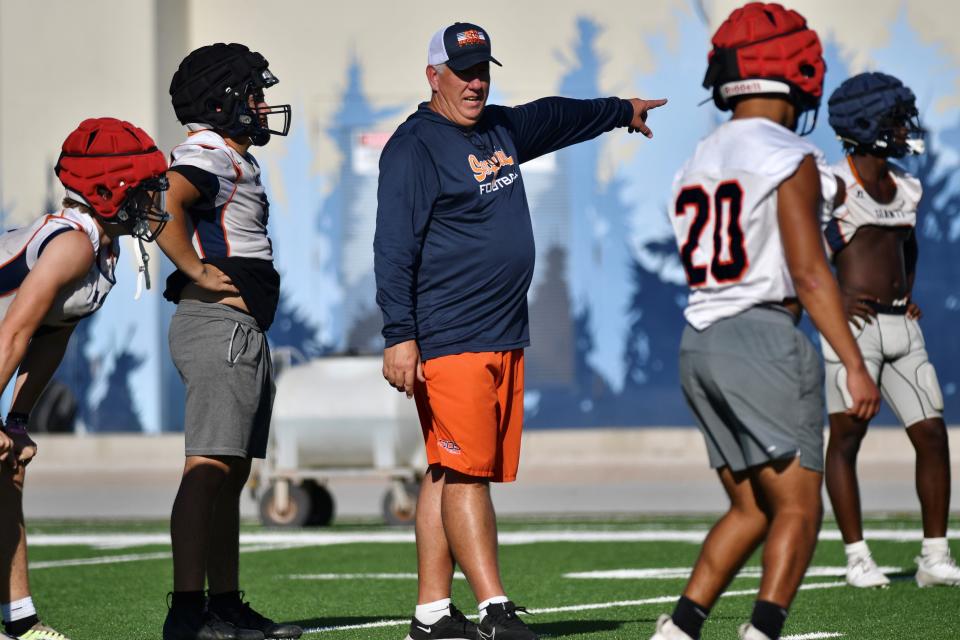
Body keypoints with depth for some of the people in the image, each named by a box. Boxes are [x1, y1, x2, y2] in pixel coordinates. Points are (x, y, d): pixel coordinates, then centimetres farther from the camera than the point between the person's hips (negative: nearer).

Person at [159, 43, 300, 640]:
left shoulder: (231, 160, 20)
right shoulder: (211, 156, -12)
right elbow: (164, 206, -30)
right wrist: (199, 272, -21)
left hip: (240, 331, 11)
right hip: (220, 323, -11)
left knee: (231, 475, 12)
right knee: (209, 468, -14)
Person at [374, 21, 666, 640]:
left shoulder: (502, 129, 18)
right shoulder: (413, 148, -8)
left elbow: (557, 118, 40)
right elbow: (394, 249, -14)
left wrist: (622, 111, 55)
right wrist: (400, 336, -21)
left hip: (506, 338, 8)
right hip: (448, 340, -8)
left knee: (457, 473, 7)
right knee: (463, 472, -10)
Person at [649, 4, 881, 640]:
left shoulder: (698, 164, 15)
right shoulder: (789, 160, -9)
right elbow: (809, 275, -15)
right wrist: (856, 365, -15)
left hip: (698, 346, 8)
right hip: (764, 338, -8)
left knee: (751, 510, 14)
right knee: (797, 510, -3)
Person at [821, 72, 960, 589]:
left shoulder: (906, 187, 15)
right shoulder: (834, 182, -8)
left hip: (901, 327, 7)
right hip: (854, 324, -7)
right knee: (846, 436, -4)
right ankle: (857, 557, -1)